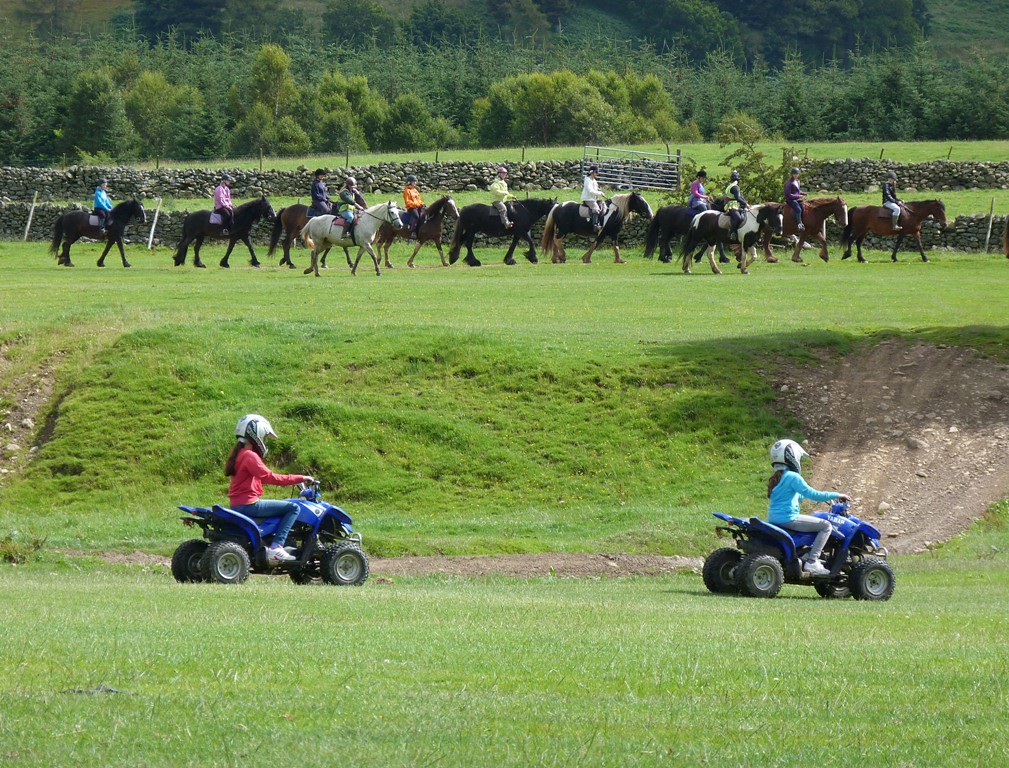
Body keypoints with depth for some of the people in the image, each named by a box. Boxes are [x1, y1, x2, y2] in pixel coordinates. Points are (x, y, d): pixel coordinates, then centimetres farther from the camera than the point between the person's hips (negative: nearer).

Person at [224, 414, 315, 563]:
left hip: (237, 505, 11)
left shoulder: (238, 454, 17)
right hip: (248, 504, -11)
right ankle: (275, 547, -18)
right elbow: (269, 477, -21)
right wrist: (300, 478, -16)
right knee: (293, 507, -12)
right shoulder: (249, 456, -15)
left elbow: (263, 477, 23)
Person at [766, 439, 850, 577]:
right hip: (788, 518, -10)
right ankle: (812, 561, -12)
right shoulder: (793, 477, -14)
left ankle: (805, 555, 29)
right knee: (825, 526, -7)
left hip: (773, 518, 10)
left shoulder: (776, 478, 16)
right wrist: (837, 495, -6)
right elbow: (813, 495, -16)